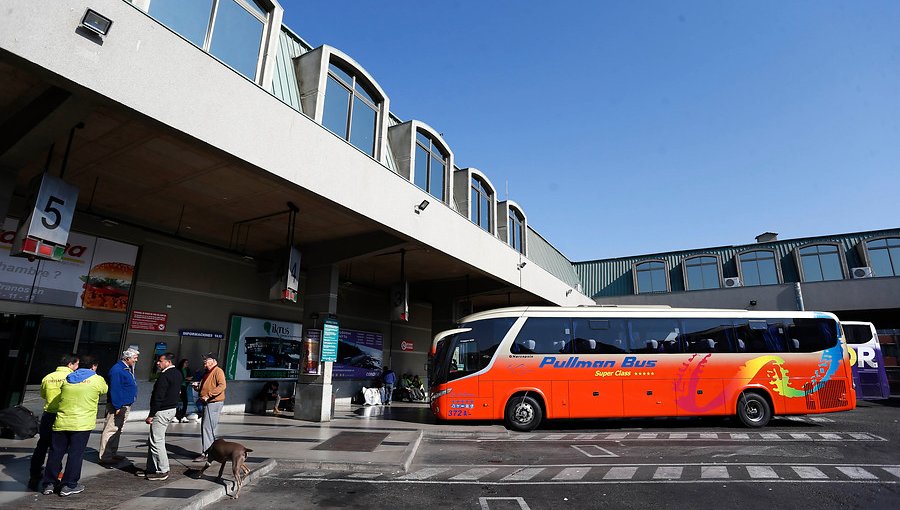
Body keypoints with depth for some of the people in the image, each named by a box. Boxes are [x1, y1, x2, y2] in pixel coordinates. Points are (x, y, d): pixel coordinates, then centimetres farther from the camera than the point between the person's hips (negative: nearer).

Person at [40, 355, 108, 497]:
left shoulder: (67, 379, 11)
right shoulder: (97, 380, -2)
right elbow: (104, 389, 18)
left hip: (61, 422, 4)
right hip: (82, 424, -4)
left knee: (55, 453, 14)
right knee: (75, 454, 2)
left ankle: (49, 483, 21)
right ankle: (69, 485, 6)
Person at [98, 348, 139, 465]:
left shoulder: (129, 369, 13)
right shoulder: (117, 370, -18)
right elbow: (115, 389, -21)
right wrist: (117, 407, -22)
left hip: (126, 406, 10)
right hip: (118, 406, -10)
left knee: (117, 430, 17)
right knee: (110, 430, -4)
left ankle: (112, 453, 26)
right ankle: (104, 457, 1)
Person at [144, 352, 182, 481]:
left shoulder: (165, 376, -19)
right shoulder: (177, 373, 11)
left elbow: (158, 397, -20)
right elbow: (178, 392, 17)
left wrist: (151, 415, -16)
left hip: (162, 411, -10)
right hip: (172, 409, 10)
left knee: (157, 441, -2)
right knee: (154, 440, 18)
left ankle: (163, 471, 4)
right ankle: (152, 468, 26)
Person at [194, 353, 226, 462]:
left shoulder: (218, 371, -13)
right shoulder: (207, 372, 18)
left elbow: (222, 386, -26)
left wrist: (208, 396, -28)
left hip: (214, 403, -10)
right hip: (208, 403, 10)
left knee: (207, 427, -10)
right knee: (205, 426, 14)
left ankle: (207, 453, -7)